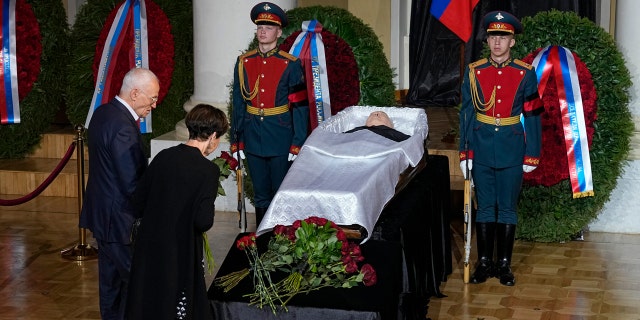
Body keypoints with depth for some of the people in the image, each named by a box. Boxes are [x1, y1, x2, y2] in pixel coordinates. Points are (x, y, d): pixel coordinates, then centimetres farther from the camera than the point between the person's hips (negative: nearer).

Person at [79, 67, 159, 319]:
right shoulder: (122, 127, -25)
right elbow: (133, 185, -24)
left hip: (101, 212, 10)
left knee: (111, 278, 20)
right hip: (119, 219, -10)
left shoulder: (103, 112, 6)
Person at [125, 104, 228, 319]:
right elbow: (204, 221, -22)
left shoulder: (163, 157, -2)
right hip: (180, 252, -5)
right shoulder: (208, 170, -18)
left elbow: (138, 201, 3)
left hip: (149, 246, 5)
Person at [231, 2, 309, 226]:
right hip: (253, 140, 3)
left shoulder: (291, 65, -5)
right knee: (260, 196, 12)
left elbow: (301, 107, -6)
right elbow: (238, 104, 8)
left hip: (281, 141, -3)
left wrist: (298, 144, -10)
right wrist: (236, 141, 5)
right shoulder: (243, 63, 5)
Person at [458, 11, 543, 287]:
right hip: (482, 150, 1)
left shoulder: (526, 73, -2)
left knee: (507, 209, 7)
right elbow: (466, 114, 2)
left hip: (512, 152, -1)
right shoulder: (474, 71, 0)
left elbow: (532, 116, 0)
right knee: (485, 208, 9)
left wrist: (531, 155, -2)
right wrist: (464, 153, -1)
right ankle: (484, 262, 18)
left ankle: (504, 264, 17)